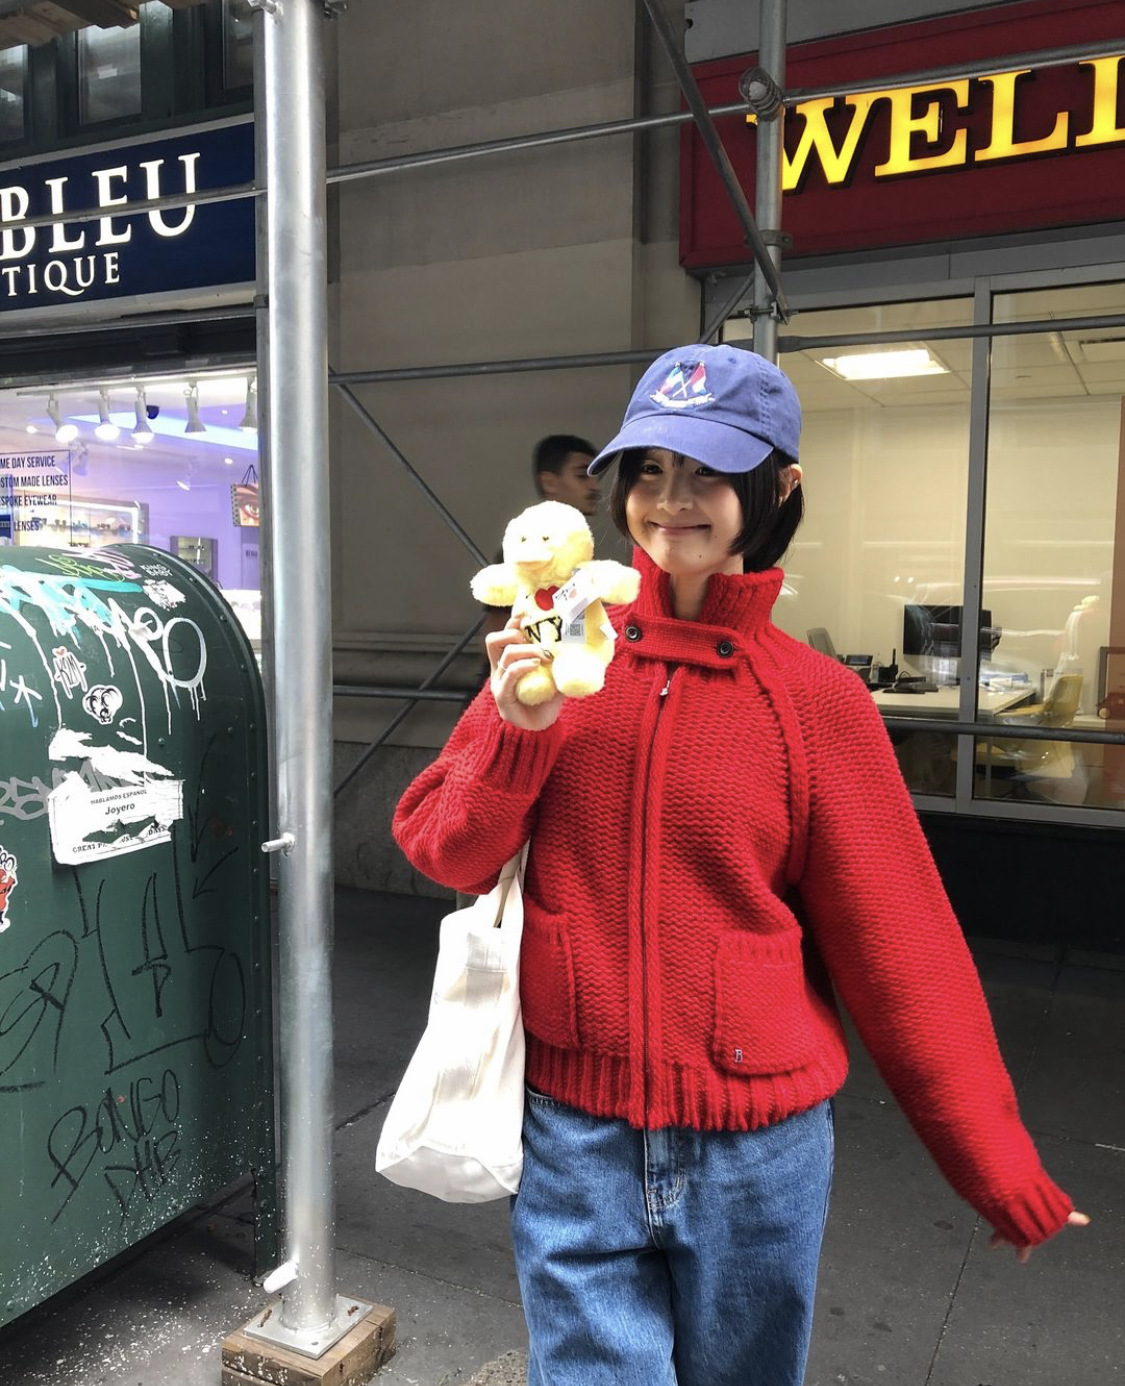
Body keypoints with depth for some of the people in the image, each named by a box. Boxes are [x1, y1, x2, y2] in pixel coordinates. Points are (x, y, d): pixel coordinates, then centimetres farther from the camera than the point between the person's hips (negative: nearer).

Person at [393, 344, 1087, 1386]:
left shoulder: (816, 700, -7)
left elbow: (899, 948, -3)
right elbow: (443, 852, -1)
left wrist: (1006, 1177, 0)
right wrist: (516, 731, -20)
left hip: (757, 1150, 1)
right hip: (575, 1138, 0)